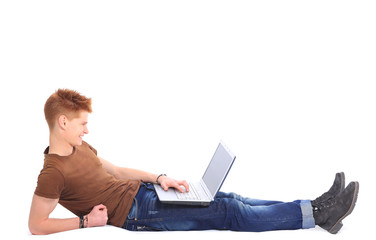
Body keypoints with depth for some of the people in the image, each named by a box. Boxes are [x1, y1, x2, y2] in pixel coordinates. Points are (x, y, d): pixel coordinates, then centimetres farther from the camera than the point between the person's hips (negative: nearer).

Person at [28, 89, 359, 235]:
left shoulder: (80, 148, 10)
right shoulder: (53, 173, -16)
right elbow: (36, 226, -14)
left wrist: (159, 178, 7)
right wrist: (86, 220, -18)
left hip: (142, 189, 9)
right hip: (136, 214, -8)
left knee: (226, 199, -1)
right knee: (226, 212, -12)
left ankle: (318, 208, 0)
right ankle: (316, 214, -6)